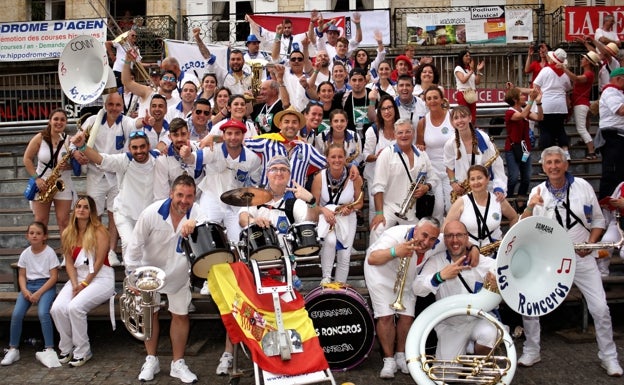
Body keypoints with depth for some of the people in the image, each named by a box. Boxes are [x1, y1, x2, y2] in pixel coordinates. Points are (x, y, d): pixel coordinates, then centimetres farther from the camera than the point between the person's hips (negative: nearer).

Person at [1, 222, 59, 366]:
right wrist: (24, 290, -11)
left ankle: (49, 349, -18)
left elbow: (54, 277, -9)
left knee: (43, 313, -27)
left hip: (46, 285, -4)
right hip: (29, 285, 4)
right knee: (16, 314, -17)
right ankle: (13, 349, -1)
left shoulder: (50, 252, -7)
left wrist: (38, 293, -17)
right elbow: (22, 275, 9)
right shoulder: (25, 254, 5)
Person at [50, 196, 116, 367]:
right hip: (77, 277, 5)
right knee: (57, 308, -19)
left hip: (100, 278, -5)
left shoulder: (99, 231, -8)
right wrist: (75, 285, -8)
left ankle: (82, 351, -9)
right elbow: (69, 263, 5)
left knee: (75, 307, -27)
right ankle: (66, 348, 1)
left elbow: (99, 262, -11)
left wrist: (84, 284, -12)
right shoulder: (67, 234, 9)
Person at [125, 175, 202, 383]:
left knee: (181, 316, 7)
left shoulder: (196, 212, -22)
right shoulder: (152, 213, -24)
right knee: (150, 314, 12)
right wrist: (132, 274, -13)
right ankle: (151, 360, 30)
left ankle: (178, 363, 22)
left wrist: (195, 222, -66)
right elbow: (135, 244, -15)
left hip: (179, 275, 1)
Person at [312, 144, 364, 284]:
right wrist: (325, 211, -25)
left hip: (347, 219, 2)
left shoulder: (355, 177, -11)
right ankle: (326, 277, -15)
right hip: (326, 215, -2)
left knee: (345, 257, -2)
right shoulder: (320, 177, -13)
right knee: (330, 240, -32)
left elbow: (359, 203, 2)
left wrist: (350, 208, -19)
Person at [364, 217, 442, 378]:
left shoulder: (436, 245, -22)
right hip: (382, 274, -4)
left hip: (407, 279, 4)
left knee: (407, 316, -1)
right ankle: (389, 360, 3)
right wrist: (395, 251, -68)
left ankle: (400, 356, 18)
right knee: (386, 316, -10)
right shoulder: (396, 235, -38)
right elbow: (371, 259, -51)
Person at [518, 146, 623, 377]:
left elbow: (598, 221, 6)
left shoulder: (583, 186, -1)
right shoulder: (537, 192, -1)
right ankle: (531, 352, 14)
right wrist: (530, 207, -24)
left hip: (581, 257, 0)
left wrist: (591, 242, -10)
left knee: (600, 308, -1)